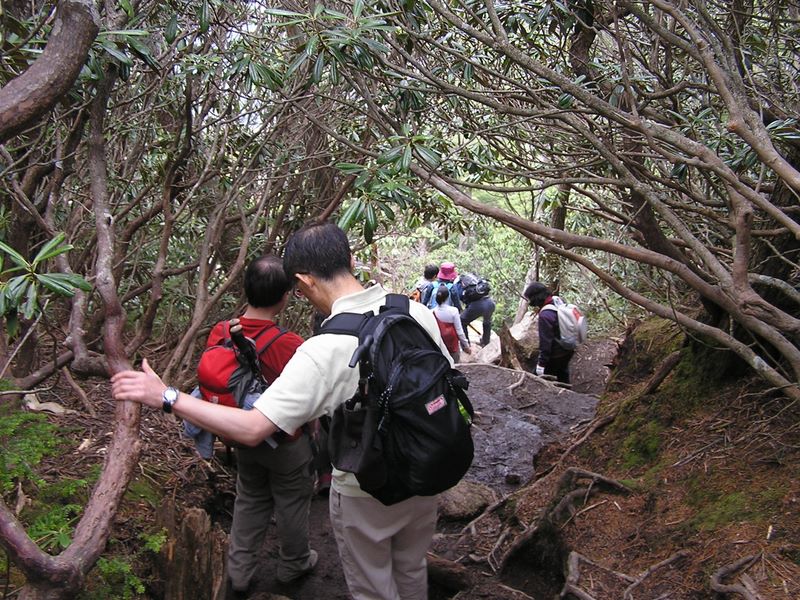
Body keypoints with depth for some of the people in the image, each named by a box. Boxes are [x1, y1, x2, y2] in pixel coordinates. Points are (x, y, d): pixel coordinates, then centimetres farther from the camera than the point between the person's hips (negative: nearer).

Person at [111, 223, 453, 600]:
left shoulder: (324, 351, -30)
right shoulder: (418, 313, -14)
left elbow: (251, 429, -31)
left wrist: (166, 397, -24)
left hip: (366, 493, -5)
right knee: (412, 569, 29)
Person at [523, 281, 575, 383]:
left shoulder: (545, 315, -29)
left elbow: (545, 341, -26)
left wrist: (541, 363, -18)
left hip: (556, 355, -9)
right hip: (569, 349, 9)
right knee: (563, 375, 27)